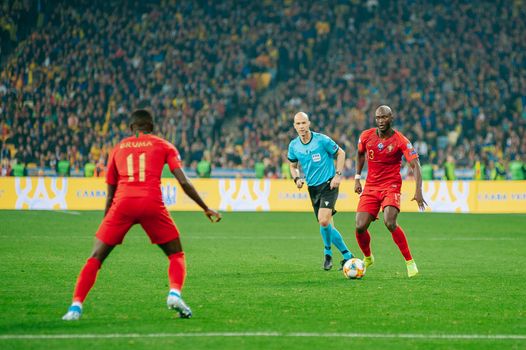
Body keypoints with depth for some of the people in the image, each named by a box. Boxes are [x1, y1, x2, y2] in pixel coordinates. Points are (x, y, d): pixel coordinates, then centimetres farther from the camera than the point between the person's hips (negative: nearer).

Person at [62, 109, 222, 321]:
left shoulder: (118, 148, 22)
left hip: (123, 203, 1)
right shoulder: (163, 146, 18)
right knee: (177, 255, 15)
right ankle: (175, 294, -11)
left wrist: (106, 218, 31)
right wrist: (206, 209, 13)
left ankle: (76, 306, -8)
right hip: (152, 204, -1)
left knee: (96, 258, 8)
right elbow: (184, 182, 6)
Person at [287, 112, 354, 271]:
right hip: (313, 188, 5)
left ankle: (328, 252, 4)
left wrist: (338, 175, -9)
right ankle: (347, 256, 19)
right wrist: (297, 178, -4)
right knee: (327, 226, 6)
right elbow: (293, 166, 16)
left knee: (323, 221, -21)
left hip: (328, 185, -5)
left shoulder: (322, 140, -12)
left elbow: (340, 153, 0)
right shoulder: (293, 146, 1)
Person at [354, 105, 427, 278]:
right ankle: (367, 258, 24)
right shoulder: (366, 136, -1)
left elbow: (415, 165, -17)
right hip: (370, 186, 4)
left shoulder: (401, 141, -13)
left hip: (391, 186, -4)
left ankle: (410, 261, -12)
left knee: (390, 223, -26)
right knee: (360, 227, -7)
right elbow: (360, 153, 20)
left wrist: (418, 191, -29)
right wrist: (357, 178, 14)